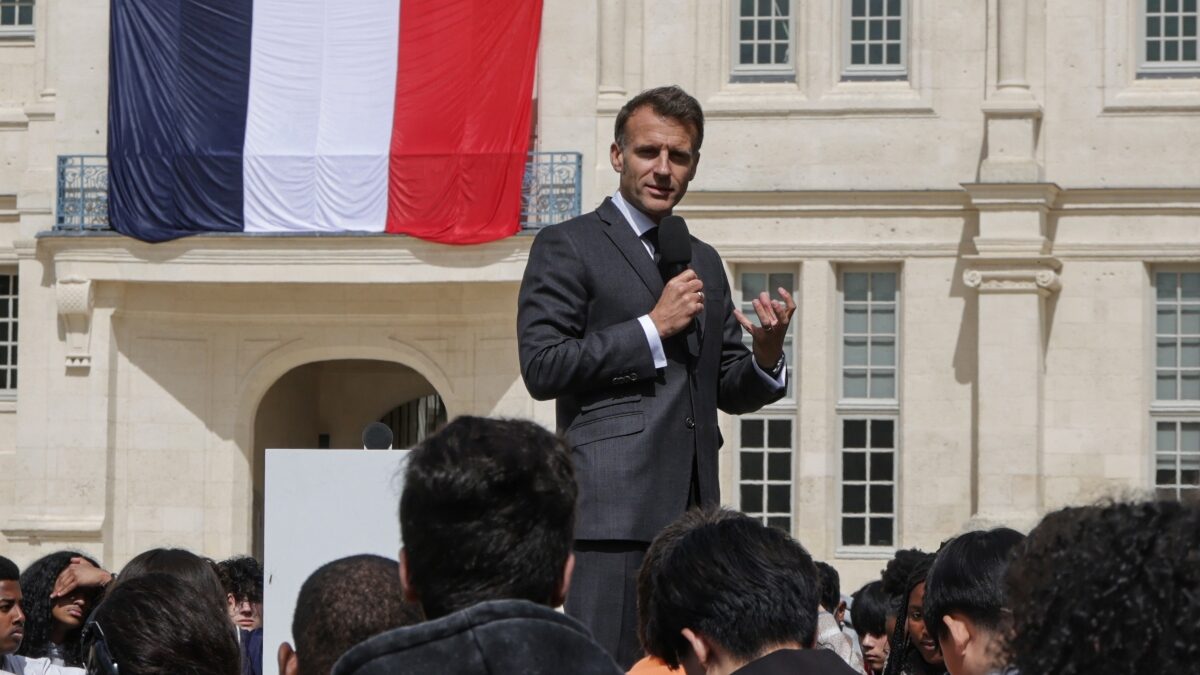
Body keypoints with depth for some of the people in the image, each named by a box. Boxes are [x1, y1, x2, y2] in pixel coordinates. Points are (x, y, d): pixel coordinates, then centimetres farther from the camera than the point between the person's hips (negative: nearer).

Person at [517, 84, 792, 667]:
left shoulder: (704, 262, 23)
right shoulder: (567, 247, 3)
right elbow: (541, 367, -7)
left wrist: (766, 355, 0)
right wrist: (653, 327, -8)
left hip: (691, 509, 6)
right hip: (613, 505, -6)